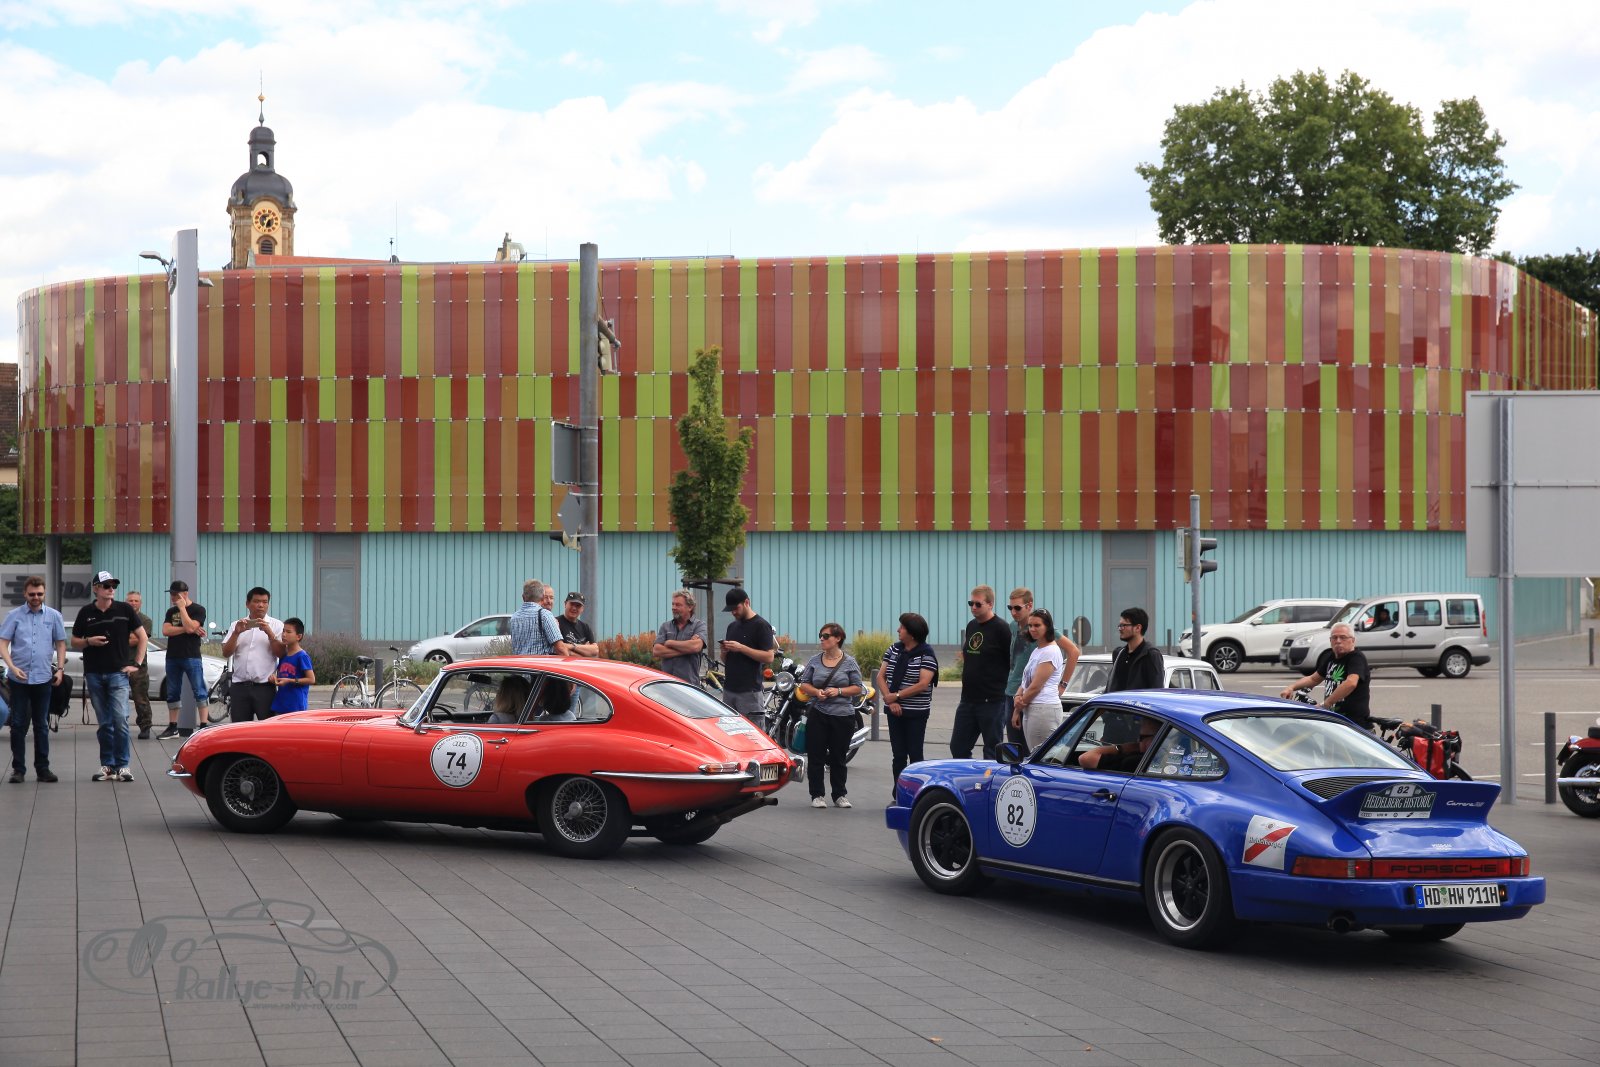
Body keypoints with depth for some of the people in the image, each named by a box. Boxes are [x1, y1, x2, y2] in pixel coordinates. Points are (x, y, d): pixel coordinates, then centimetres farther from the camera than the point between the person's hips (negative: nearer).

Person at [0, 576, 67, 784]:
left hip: (43, 678, 1)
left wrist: (60, 668, -1)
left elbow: (60, 643, 10)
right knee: (18, 725, 2)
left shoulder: (54, 616, 5)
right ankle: (18, 769, 8)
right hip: (19, 679, -1)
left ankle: (43, 768, 13)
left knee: (42, 726, 8)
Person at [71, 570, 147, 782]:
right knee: (104, 723, 6)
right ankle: (107, 765, 13)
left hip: (118, 673, -2)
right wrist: (89, 641, -8)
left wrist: (136, 664, 2)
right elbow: (74, 641, 13)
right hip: (94, 674, 2)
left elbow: (143, 637, 9)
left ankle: (122, 765, -5)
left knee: (120, 720, -11)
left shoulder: (124, 609, 2)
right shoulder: (86, 613, 5)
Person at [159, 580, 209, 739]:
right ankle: (172, 728, 13)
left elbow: (190, 627, -18)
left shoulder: (198, 610, -1)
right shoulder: (171, 611, 15)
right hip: (172, 657, 6)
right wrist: (187, 630, -10)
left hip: (191, 657, -6)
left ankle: (203, 725, -9)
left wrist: (182, 608, -9)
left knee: (199, 691, -7)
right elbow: (165, 631, -1)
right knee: (172, 694, 7)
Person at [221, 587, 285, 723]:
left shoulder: (276, 625, 6)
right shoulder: (237, 625, 14)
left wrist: (269, 632, -14)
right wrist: (236, 633, -9)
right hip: (240, 686, 3)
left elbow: (281, 654, -4)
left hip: (265, 686, -2)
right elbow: (226, 653, 5)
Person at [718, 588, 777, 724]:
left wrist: (741, 648, -18)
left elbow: (769, 657, -14)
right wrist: (724, 651, 0)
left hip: (749, 691, -7)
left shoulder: (761, 626, -5)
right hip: (729, 689, 7)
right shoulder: (732, 626, 19)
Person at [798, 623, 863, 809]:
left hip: (842, 715, -1)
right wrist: (816, 692, -11)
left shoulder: (849, 662, 2)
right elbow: (804, 684, 9)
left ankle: (840, 795, 16)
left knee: (838, 758, 6)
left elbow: (857, 688, 2)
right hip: (817, 714, 1)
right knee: (815, 756, -1)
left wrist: (839, 691, -13)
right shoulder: (814, 661, 7)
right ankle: (816, 795, 5)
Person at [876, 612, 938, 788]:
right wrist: (889, 699, -11)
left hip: (916, 713, -5)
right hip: (895, 712, 5)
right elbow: (881, 676, 4)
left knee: (915, 756, 0)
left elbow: (923, 684, -17)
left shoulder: (926, 654, -9)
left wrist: (896, 696, -16)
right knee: (898, 756, 8)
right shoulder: (894, 650, 8)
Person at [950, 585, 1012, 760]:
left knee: (992, 751, 1)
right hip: (968, 699, 8)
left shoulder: (1001, 629, -11)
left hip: (992, 701, -8)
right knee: (958, 748, 9)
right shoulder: (971, 626, 12)